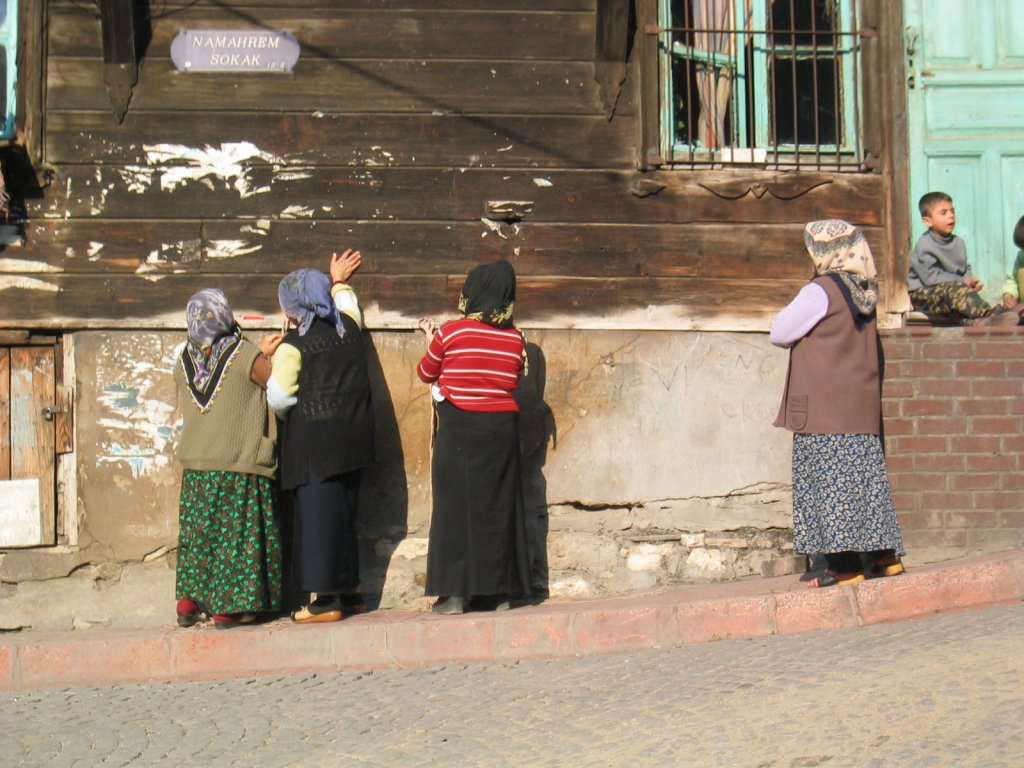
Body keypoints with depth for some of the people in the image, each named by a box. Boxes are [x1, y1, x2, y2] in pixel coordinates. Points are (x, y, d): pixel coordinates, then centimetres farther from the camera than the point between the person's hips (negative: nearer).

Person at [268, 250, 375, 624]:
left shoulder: (292, 346, -11)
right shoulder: (349, 327, 5)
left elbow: (279, 398, -12)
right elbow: (349, 304, 30)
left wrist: (291, 417, 9)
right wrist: (339, 281, 48)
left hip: (313, 440, -6)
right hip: (353, 436, 6)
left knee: (317, 513, -3)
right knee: (344, 511, 15)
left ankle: (323, 599, -4)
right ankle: (349, 592, 21)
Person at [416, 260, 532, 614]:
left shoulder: (451, 332, -8)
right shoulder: (515, 339, 2)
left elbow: (426, 373, 7)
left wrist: (432, 342, 23)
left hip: (459, 429, -3)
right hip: (502, 429, 3)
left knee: (455, 504, 2)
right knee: (497, 505, 9)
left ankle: (454, 592, 0)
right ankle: (497, 591, 12)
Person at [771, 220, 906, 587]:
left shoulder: (820, 291, -11)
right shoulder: (864, 292, 12)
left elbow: (780, 333, -5)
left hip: (825, 408, -8)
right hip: (862, 407, 8)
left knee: (828, 480, -6)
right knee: (864, 476, 12)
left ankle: (845, 564, -9)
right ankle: (884, 555, 15)